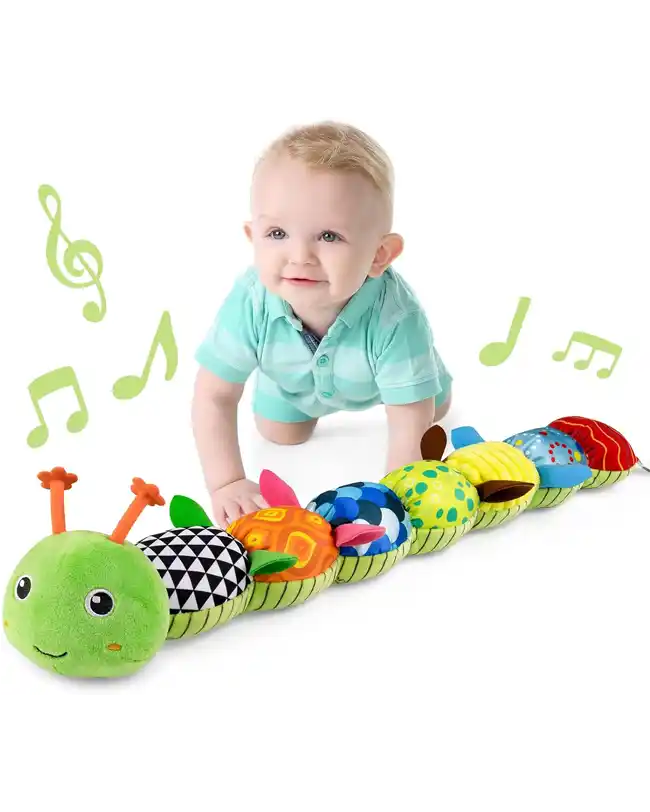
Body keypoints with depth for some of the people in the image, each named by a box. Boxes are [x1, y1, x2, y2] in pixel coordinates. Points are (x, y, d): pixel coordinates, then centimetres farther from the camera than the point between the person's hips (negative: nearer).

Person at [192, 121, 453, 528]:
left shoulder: (397, 317, -49)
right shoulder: (251, 302, -43)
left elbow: (411, 425, -40)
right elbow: (214, 398, -31)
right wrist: (227, 483, -38)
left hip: (382, 370, 0)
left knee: (434, 412, 25)